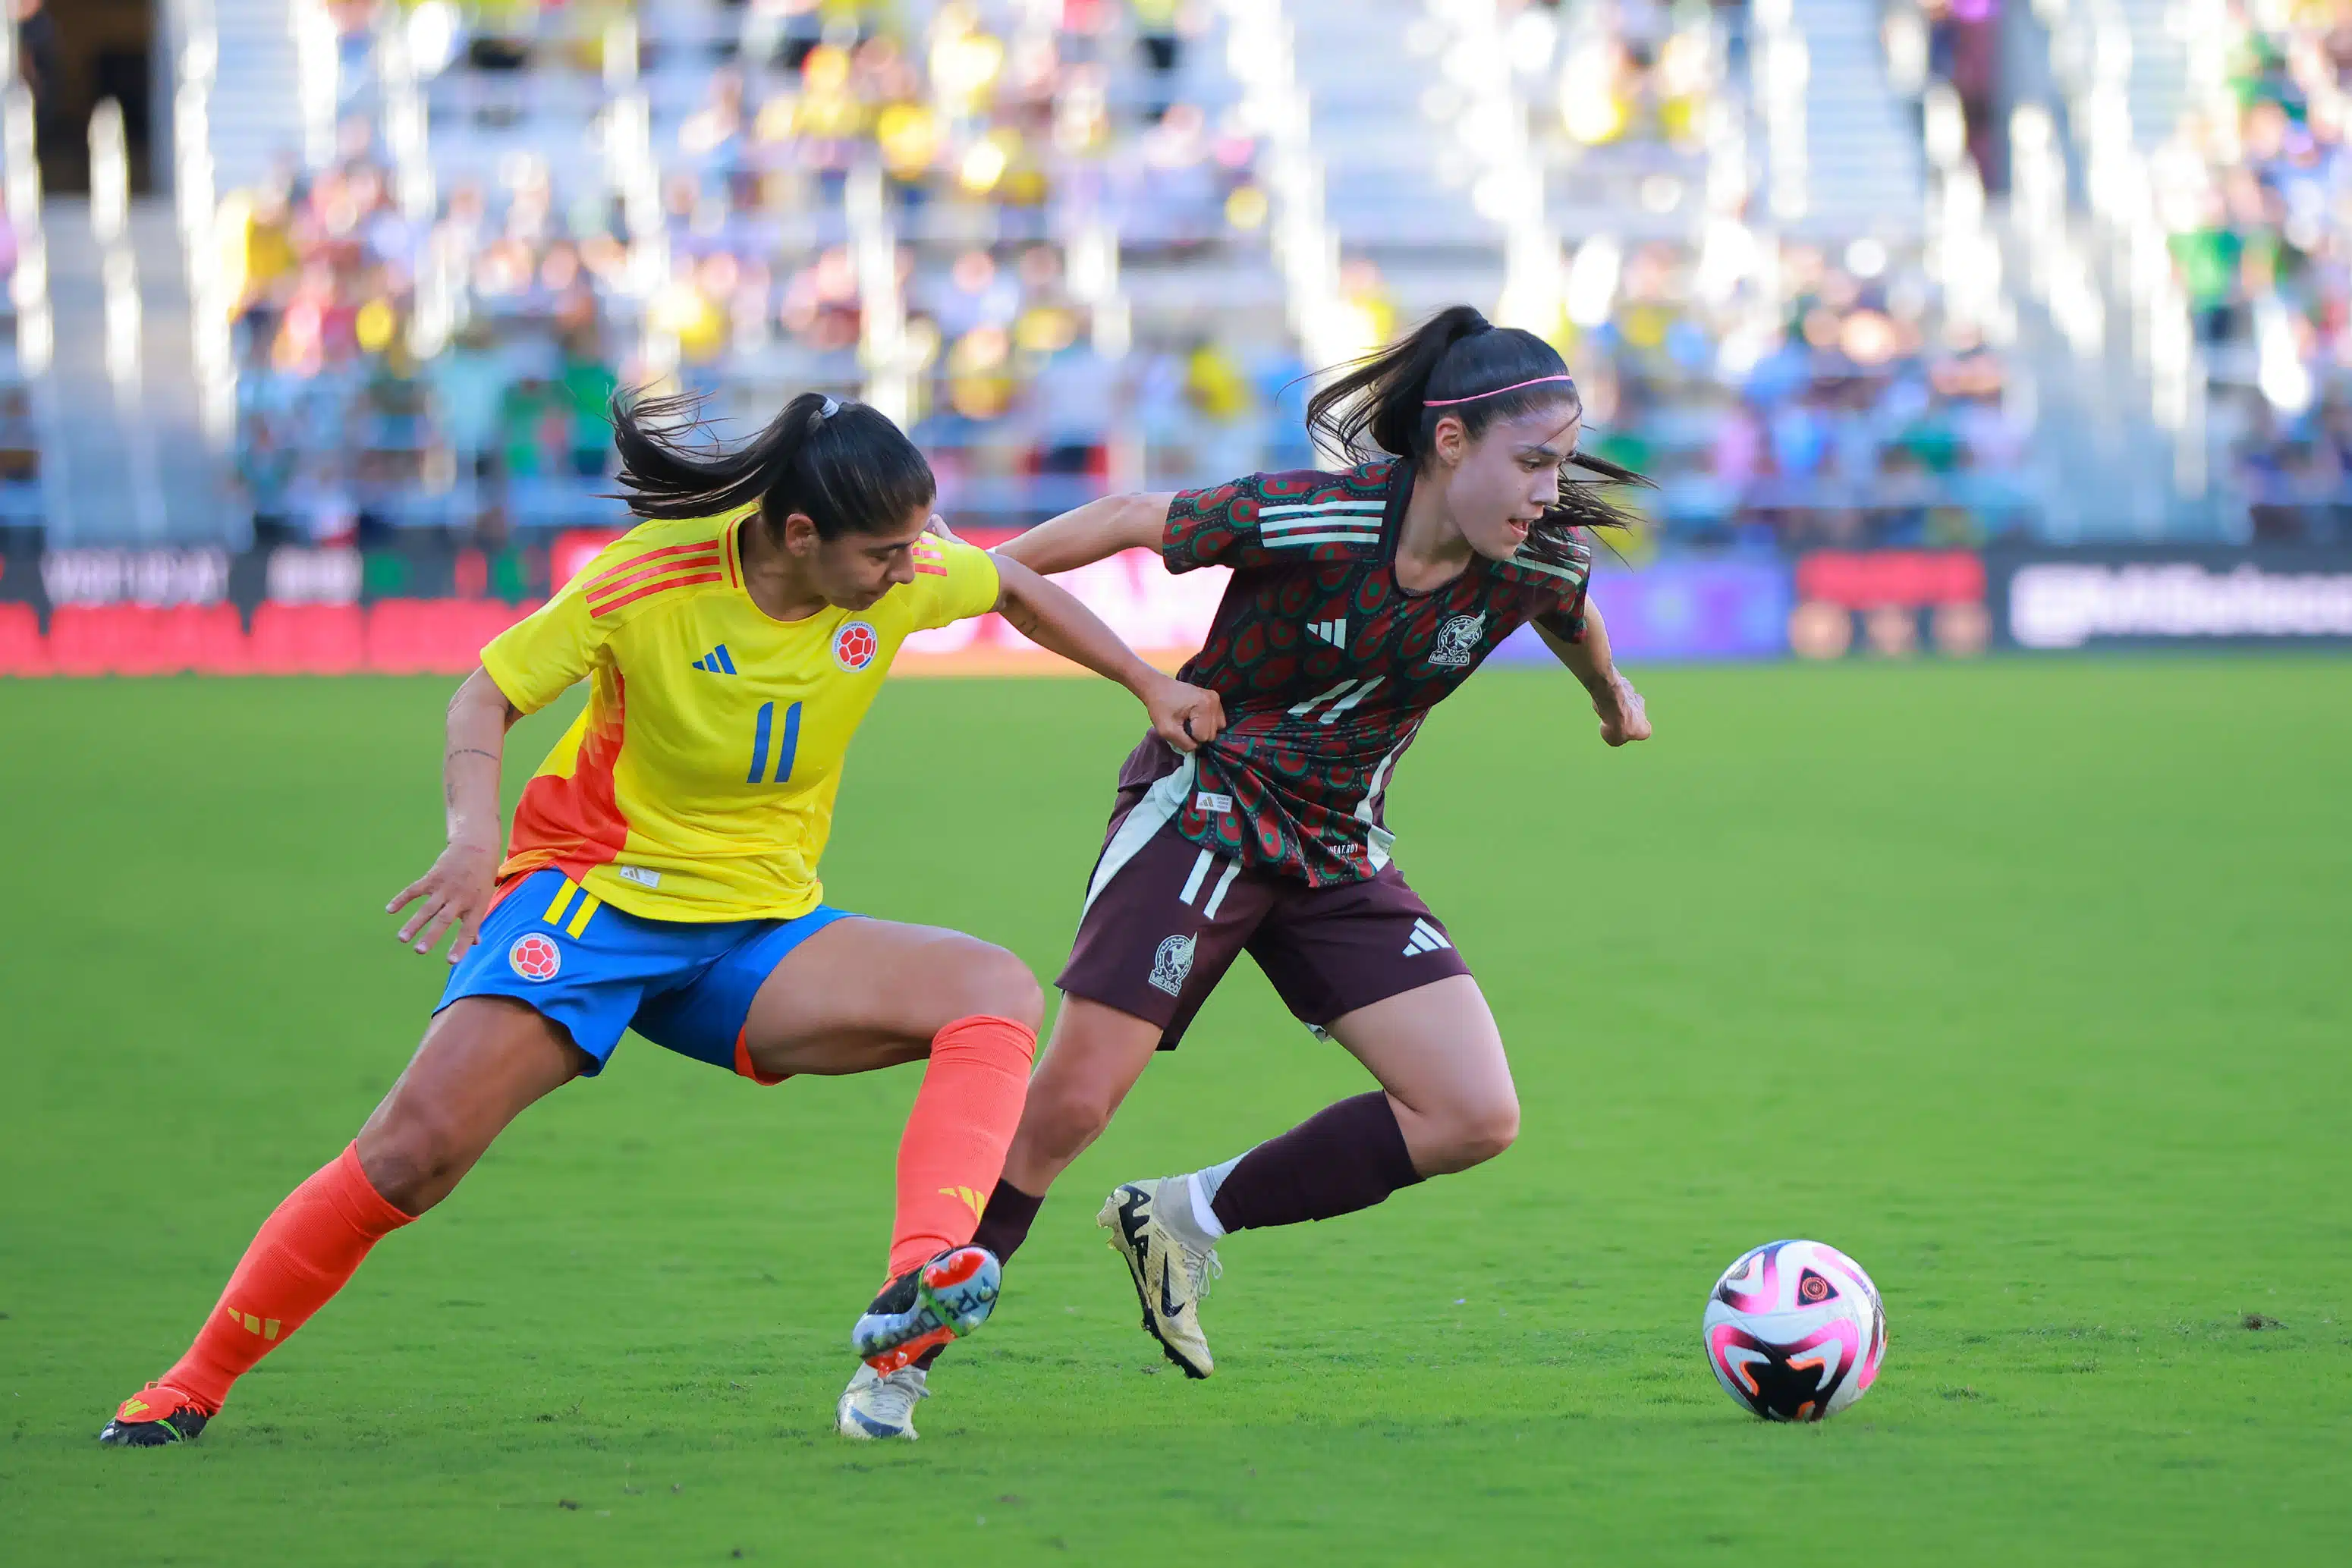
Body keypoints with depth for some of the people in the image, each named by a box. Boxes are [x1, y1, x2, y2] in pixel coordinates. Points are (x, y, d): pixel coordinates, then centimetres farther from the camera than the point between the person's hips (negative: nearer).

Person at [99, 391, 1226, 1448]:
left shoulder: (897, 575, -6)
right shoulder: (649, 580, -19)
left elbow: (1015, 588, 16)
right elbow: (486, 698, -10)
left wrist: (1148, 684, 16)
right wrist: (474, 831, -28)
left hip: (758, 930, 5)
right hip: (593, 887, -4)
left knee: (997, 996, -20)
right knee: (415, 1149, -22)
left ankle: (909, 1305, -37)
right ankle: (193, 1386, -5)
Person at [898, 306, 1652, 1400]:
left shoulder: (1538, 563, -11)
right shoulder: (1308, 521, -25)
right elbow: (1131, 522, -11)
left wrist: (1611, 695, 36)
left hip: (1339, 855, 5)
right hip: (1202, 812, -5)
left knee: (1475, 1120, -7)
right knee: (1069, 1103, -14)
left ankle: (1185, 1221, 6)